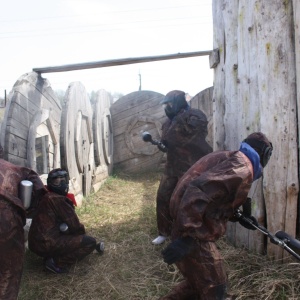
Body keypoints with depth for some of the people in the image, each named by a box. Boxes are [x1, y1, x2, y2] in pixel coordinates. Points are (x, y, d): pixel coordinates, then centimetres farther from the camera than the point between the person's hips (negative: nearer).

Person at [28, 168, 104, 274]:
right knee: (90, 241, -8)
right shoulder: (59, 200, -15)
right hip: (46, 244, -10)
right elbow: (75, 225, -11)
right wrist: (82, 231, 9)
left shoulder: (46, 198, 16)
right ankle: (57, 262, -13)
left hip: (37, 243, 10)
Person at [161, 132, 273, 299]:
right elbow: (198, 191, -30)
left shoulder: (229, 158, 15)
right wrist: (188, 237, -31)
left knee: (198, 282, 25)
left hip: (192, 229, 9)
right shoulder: (241, 168, -16)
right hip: (194, 235, -9)